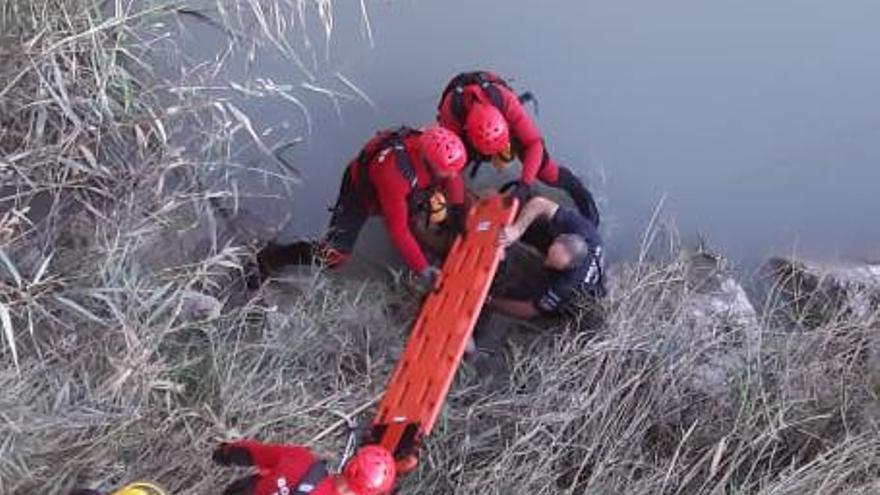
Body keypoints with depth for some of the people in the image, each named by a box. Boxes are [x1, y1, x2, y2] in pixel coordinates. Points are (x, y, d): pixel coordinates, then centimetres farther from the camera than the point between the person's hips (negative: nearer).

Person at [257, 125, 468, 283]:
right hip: (360, 191, -6)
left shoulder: (440, 150, -28)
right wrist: (423, 268, -34)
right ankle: (271, 257, 1)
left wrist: (458, 212, -7)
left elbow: (454, 178, -4)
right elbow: (398, 230, -38)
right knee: (332, 256, -16)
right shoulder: (394, 173, -45)